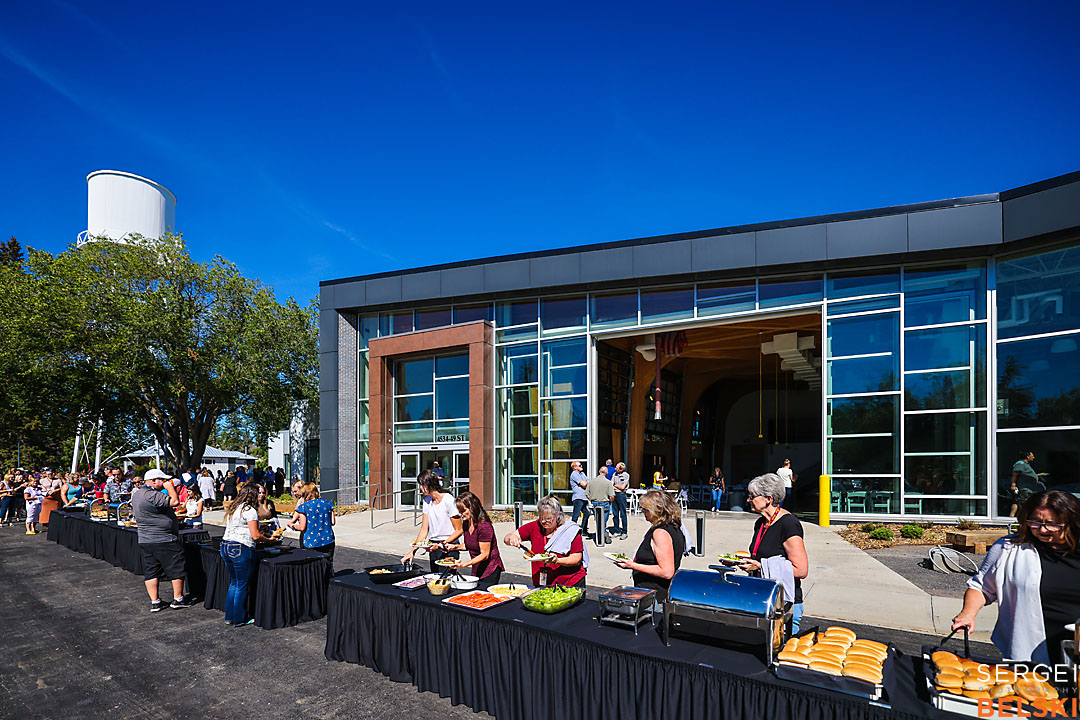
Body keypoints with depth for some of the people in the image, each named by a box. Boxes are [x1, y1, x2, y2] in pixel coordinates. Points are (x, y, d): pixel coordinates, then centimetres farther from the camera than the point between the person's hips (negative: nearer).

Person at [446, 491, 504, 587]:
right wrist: (455, 546, 1)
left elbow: (484, 555, -20)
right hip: (476, 571, 8)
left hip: (490, 571, -7)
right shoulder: (466, 523, 3)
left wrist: (466, 563, -30)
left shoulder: (484, 526, -22)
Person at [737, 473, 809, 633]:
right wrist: (745, 562, 3)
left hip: (785, 603, -7)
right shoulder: (760, 523, 10)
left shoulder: (788, 523, -15)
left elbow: (801, 570, -18)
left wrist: (760, 566, -19)